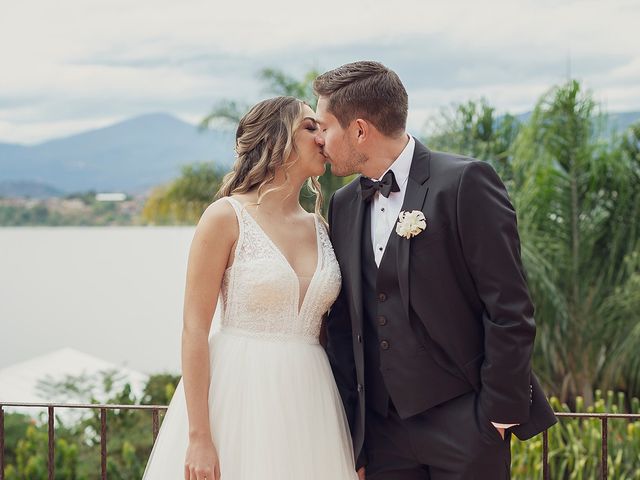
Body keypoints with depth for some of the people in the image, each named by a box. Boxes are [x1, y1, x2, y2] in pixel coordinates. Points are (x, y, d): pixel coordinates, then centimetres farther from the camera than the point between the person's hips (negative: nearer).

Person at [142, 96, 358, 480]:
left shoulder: (320, 229, 10)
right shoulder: (227, 217, -6)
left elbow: (328, 330, 14)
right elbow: (195, 329, -9)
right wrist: (198, 437, -15)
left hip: (307, 402, 5)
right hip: (240, 397, -5)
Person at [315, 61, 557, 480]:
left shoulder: (465, 182, -10)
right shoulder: (343, 206, 9)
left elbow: (509, 309, -11)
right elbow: (343, 325, 12)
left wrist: (500, 413, -11)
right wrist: (351, 432, 10)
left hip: (465, 425, -5)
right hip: (383, 427, 5)